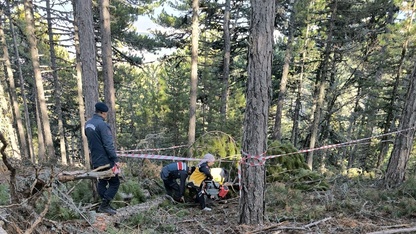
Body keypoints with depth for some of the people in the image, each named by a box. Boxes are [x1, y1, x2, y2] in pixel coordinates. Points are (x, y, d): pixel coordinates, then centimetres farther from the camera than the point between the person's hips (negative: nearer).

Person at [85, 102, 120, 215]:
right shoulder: (102, 125, -20)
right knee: (114, 182, 2)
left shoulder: (88, 124, 8)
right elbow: (108, 145, -22)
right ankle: (104, 206, 0)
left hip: (95, 160, 9)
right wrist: (115, 159, -18)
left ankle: (104, 205, 25)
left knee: (101, 182, 19)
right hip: (105, 161, -9)